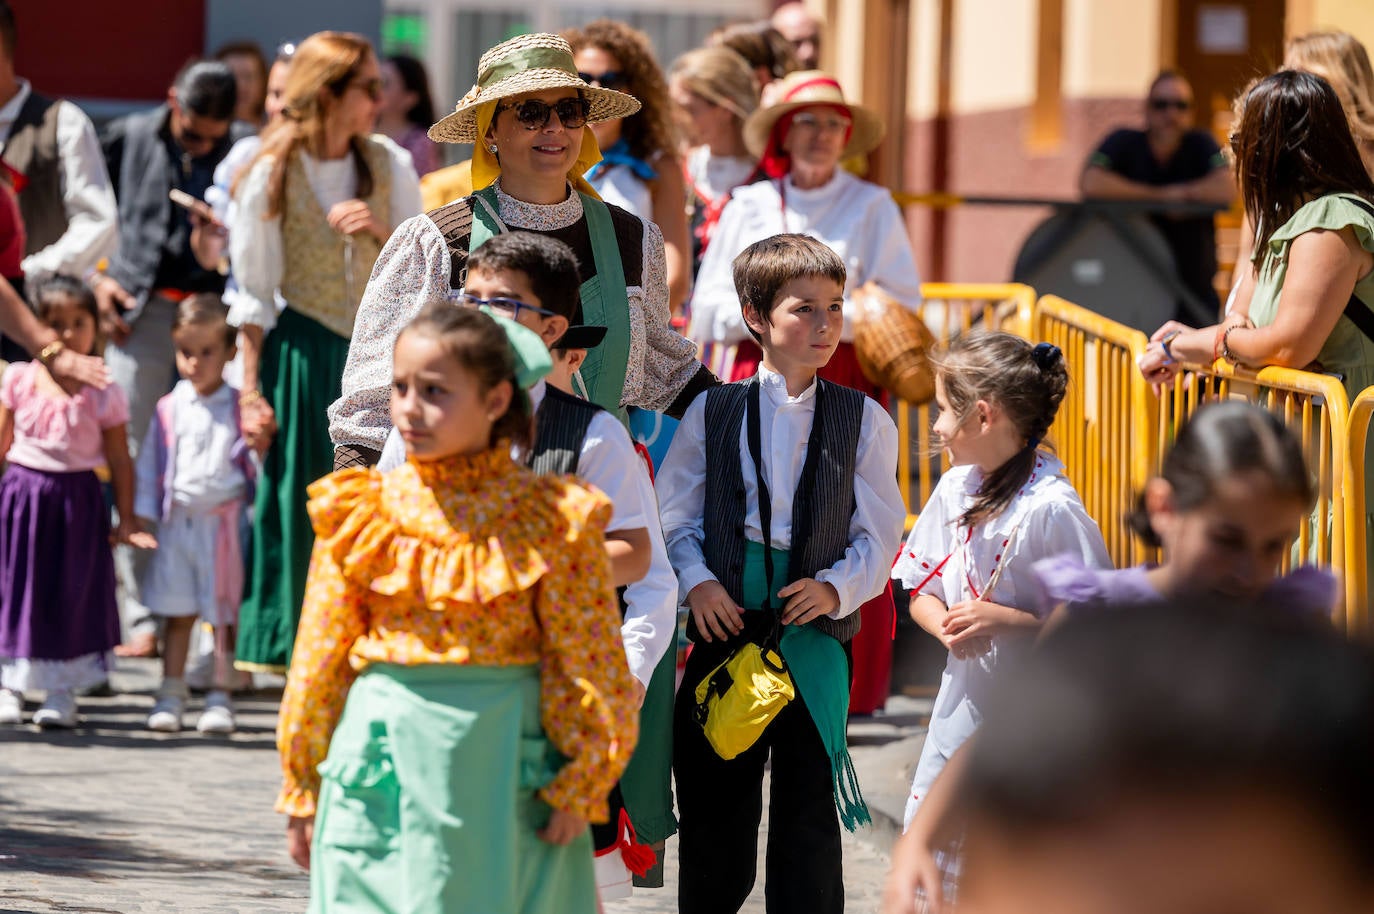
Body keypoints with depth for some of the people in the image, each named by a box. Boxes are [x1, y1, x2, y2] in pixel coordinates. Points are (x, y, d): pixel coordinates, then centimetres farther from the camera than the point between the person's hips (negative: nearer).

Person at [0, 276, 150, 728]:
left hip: (77, 500, -1)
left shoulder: (104, 393, -4)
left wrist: (126, 521, -1)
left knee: (71, 594, 4)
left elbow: (120, 460, 0)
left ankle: (61, 690, 14)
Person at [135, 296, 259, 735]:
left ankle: (220, 695, 11)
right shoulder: (169, 408, 4)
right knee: (176, 612, 7)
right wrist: (143, 513, 6)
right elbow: (150, 462, 8)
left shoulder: (241, 408, -1)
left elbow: (254, 463, 4)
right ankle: (171, 693, 15)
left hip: (223, 521, -2)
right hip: (178, 522, 2)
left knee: (224, 613, 3)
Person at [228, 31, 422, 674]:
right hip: (303, 352, -3)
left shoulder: (389, 166, 4)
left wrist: (382, 233, -14)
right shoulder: (273, 174, -5)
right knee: (301, 501, -1)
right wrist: (251, 390, -5)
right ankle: (298, 644, 8)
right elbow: (253, 296, -2)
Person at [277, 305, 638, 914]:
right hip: (384, 762, 2)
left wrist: (578, 788, -4)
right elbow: (320, 658, 9)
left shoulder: (550, 520, -3)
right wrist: (303, 791, 10)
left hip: (501, 763, -2)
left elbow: (589, 665, 0)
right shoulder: (362, 514, 3)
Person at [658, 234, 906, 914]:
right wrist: (697, 581, -12)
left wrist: (835, 587, -14)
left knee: (808, 807, 1)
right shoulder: (711, 412, 4)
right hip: (727, 620, 1)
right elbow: (672, 518, 5)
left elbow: (878, 536, 2)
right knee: (714, 803, 7)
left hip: (814, 627, -1)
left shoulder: (863, 420, 4)